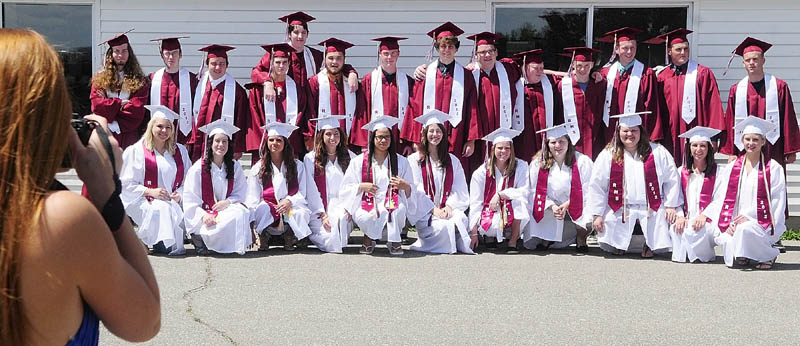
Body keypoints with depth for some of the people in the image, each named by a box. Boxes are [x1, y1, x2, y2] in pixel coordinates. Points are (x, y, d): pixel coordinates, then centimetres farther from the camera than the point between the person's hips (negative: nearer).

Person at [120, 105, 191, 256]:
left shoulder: (180, 151, 14)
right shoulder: (137, 151, 1)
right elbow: (127, 184, -3)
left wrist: (179, 194, -7)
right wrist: (150, 191, -17)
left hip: (173, 201, 4)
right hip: (144, 202, -3)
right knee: (161, 209, -35)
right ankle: (168, 245, -19)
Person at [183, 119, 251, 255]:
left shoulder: (235, 167, 8)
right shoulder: (198, 168, -3)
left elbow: (241, 194, 8)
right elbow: (190, 200, -4)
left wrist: (228, 201, -14)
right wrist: (203, 215, -22)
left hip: (227, 209, 3)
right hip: (205, 212, -3)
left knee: (241, 213, -31)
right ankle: (198, 237, -13)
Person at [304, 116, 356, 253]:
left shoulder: (350, 157, 9)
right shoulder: (310, 159, 2)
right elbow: (311, 190, -3)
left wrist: (349, 208, -10)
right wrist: (322, 215, -11)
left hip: (342, 208, 1)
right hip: (319, 209, -1)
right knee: (331, 240, -23)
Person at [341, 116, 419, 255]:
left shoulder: (401, 162, 10)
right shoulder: (358, 161, 7)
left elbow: (411, 192, 10)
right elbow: (346, 189, 6)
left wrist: (405, 186, -14)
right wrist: (362, 186, -14)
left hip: (391, 203, 1)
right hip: (367, 204, 0)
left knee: (399, 210, -36)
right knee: (364, 218, -36)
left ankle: (394, 240, -4)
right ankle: (369, 238, 3)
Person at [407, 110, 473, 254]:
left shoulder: (452, 160, 17)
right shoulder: (414, 160, 6)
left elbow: (459, 189, 9)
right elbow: (416, 190, -3)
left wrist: (449, 206, -10)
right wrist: (433, 210, -13)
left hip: (449, 208, 3)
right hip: (425, 212, -2)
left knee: (460, 220, -33)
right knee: (444, 226, -34)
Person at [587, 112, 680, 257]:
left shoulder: (657, 152, 2)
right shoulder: (608, 155, 1)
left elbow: (671, 180, 5)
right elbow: (596, 186, 1)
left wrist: (670, 206, -2)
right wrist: (597, 214, -4)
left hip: (652, 211, 0)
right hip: (619, 211, 0)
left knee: (661, 246, -10)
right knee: (606, 244, -9)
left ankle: (649, 245, 25)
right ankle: (620, 244, 26)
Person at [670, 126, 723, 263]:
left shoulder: (717, 172, 4)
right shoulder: (681, 172, 15)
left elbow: (718, 200, -4)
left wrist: (704, 216, -19)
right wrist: (680, 216, -11)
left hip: (707, 220, -2)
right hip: (686, 218, 2)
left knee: (696, 230, -33)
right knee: (676, 229, -31)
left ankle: (705, 254, -3)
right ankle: (681, 254, -5)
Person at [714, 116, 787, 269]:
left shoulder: (773, 168, 0)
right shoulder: (733, 167, 11)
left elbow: (776, 202, -7)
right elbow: (726, 199, 6)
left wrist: (749, 218, -17)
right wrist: (729, 223, -10)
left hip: (764, 223, -3)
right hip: (737, 222, 3)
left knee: (745, 229, -35)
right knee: (724, 239, -27)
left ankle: (768, 256, -5)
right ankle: (743, 256, 8)